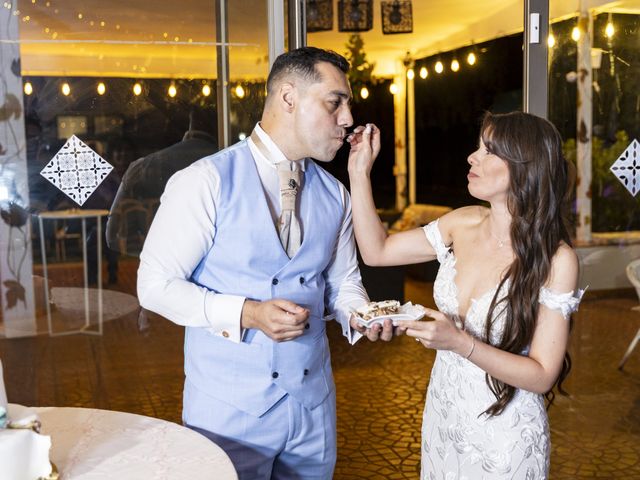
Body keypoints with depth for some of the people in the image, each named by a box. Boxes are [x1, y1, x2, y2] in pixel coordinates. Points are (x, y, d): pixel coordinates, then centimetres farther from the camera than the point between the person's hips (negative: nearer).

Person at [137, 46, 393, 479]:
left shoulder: (335, 195, 4)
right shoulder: (206, 182, -13)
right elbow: (156, 284, -13)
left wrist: (357, 315, -9)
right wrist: (246, 314, -24)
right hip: (230, 407, -5)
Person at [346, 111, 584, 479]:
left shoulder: (556, 259, -21)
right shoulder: (463, 224, -7)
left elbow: (543, 376, -19)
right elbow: (377, 251, 1)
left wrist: (460, 342, -32)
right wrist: (359, 172, -5)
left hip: (503, 436, -5)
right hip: (442, 417, 5)